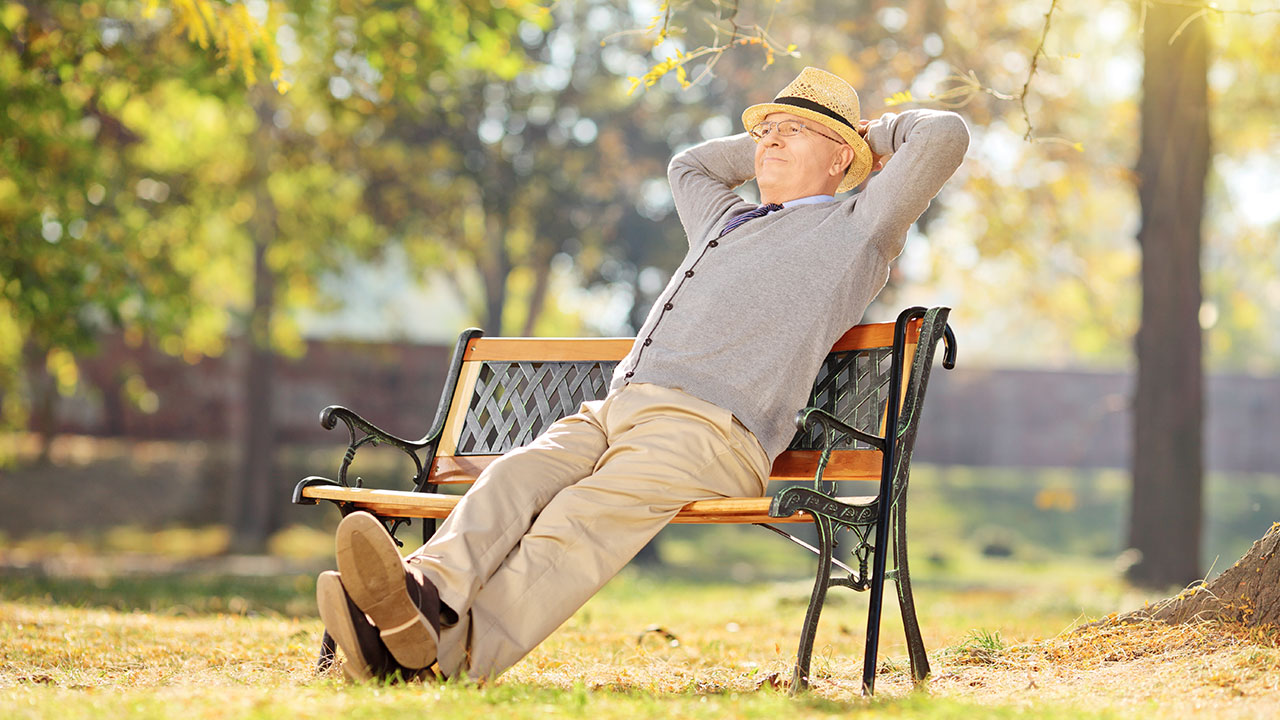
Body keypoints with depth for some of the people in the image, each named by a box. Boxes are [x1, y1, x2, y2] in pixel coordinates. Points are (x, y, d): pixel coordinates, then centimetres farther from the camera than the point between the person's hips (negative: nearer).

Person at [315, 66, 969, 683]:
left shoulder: (854, 228, 18)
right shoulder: (726, 220, 39)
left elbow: (945, 135, 13)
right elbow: (688, 165, 61)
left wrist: (874, 133, 31)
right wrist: (764, 143, 54)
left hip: (710, 427, -7)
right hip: (611, 412, 7)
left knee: (586, 517, -34)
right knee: (515, 477, -25)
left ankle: (454, 652, -57)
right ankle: (429, 597, -52)